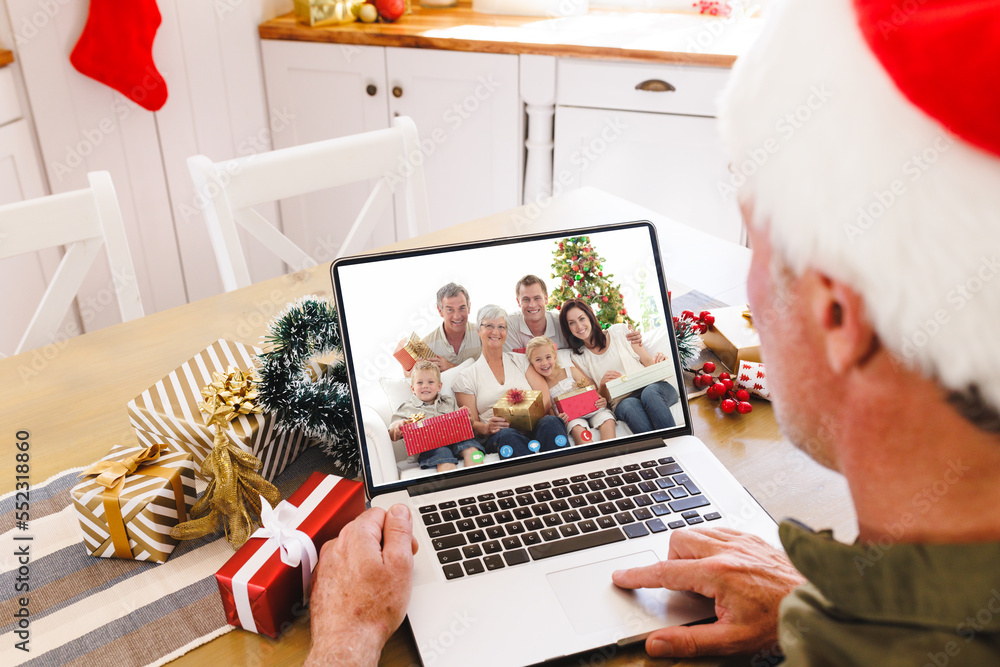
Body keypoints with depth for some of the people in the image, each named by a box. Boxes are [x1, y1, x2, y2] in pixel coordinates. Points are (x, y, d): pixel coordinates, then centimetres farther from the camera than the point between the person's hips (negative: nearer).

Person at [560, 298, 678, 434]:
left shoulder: (618, 331, 12)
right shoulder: (579, 358, 13)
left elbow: (648, 362, 12)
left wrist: (658, 360, -11)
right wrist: (603, 384, -12)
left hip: (652, 384, 1)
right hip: (622, 400, -1)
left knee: (649, 393, -36)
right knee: (629, 405, -37)